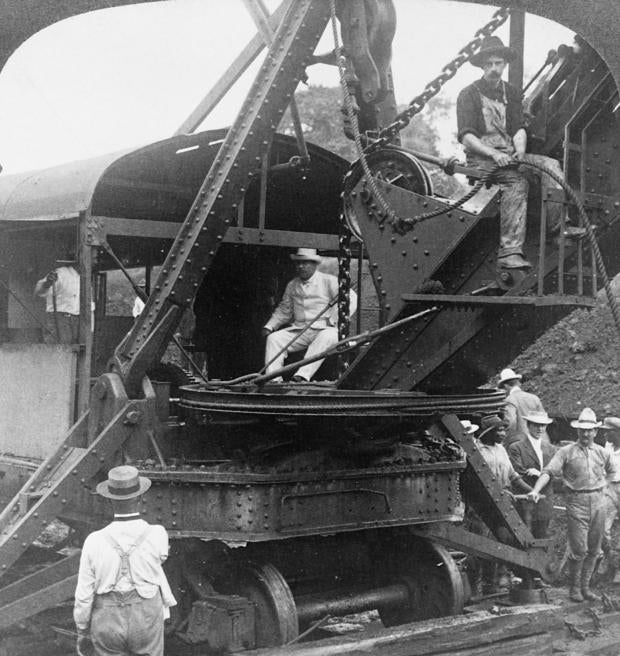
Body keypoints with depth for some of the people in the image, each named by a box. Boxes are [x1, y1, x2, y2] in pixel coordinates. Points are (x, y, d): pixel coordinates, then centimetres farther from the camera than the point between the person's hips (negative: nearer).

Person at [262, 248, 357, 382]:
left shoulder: (328, 281, 2)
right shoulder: (292, 285, 16)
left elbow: (351, 298, -6)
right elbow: (284, 310, 26)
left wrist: (333, 319, -13)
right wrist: (269, 326, 10)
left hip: (323, 329, -4)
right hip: (298, 330, 5)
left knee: (326, 337, -38)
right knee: (274, 338, -17)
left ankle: (302, 376, -50)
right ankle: (273, 380, -29)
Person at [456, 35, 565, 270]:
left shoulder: (512, 94, 19)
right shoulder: (468, 95, 1)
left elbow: (519, 129, 11)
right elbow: (466, 137, -7)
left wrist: (520, 151, -12)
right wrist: (493, 153, -21)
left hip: (509, 154, 6)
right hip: (481, 158, -6)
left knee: (551, 165, -18)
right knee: (517, 182, -32)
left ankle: (558, 226, -28)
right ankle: (509, 252, -40)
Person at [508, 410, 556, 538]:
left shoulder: (549, 449, 14)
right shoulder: (516, 448, -4)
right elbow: (517, 476, -14)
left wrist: (539, 474, -14)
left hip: (545, 505, 6)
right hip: (524, 504, -5)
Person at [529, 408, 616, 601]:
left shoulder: (602, 453, 10)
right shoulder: (566, 452, -2)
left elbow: (612, 471, 30)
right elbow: (549, 471, -11)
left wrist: (602, 487, 15)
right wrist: (536, 490, -25)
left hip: (598, 501, 4)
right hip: (576, 502, -4)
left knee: (594, 549, 8)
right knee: (579, 549, -6)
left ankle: (585, 586, 20)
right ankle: (575, 588, 9)